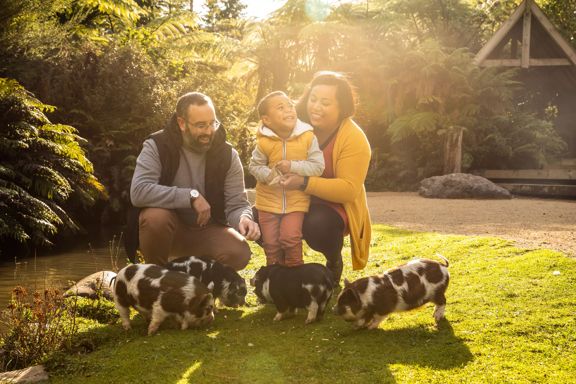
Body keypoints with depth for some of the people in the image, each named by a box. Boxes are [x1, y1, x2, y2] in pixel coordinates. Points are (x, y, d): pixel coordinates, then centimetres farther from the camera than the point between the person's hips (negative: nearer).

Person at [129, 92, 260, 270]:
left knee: (239, 253, -27)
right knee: (155, 217, -36)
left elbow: (236, 204, -8)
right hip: (171, 229, -2)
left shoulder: (227, 155, -7)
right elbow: (138, 192, -30)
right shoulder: (157, 147, -15)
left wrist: (244, 219, -33)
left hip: (208, 230, 2)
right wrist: (190, 196, -32)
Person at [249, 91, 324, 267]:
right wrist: (267, 174, -21)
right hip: (269, 199, 1)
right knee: (270, 241, 8)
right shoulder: (264, 142, -12)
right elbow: (254, 166, 0)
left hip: (296, 200, -1)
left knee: (290, 237, -12)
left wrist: (293, 166, -23)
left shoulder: (307, 137, -13)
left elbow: (318, 166, -12)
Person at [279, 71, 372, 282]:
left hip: (335, 204, -4)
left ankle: (334, 261, 0)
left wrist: (304, 183, -37)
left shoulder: (354, 139, -19)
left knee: (317, 225, -36)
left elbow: (349, 189, -26)